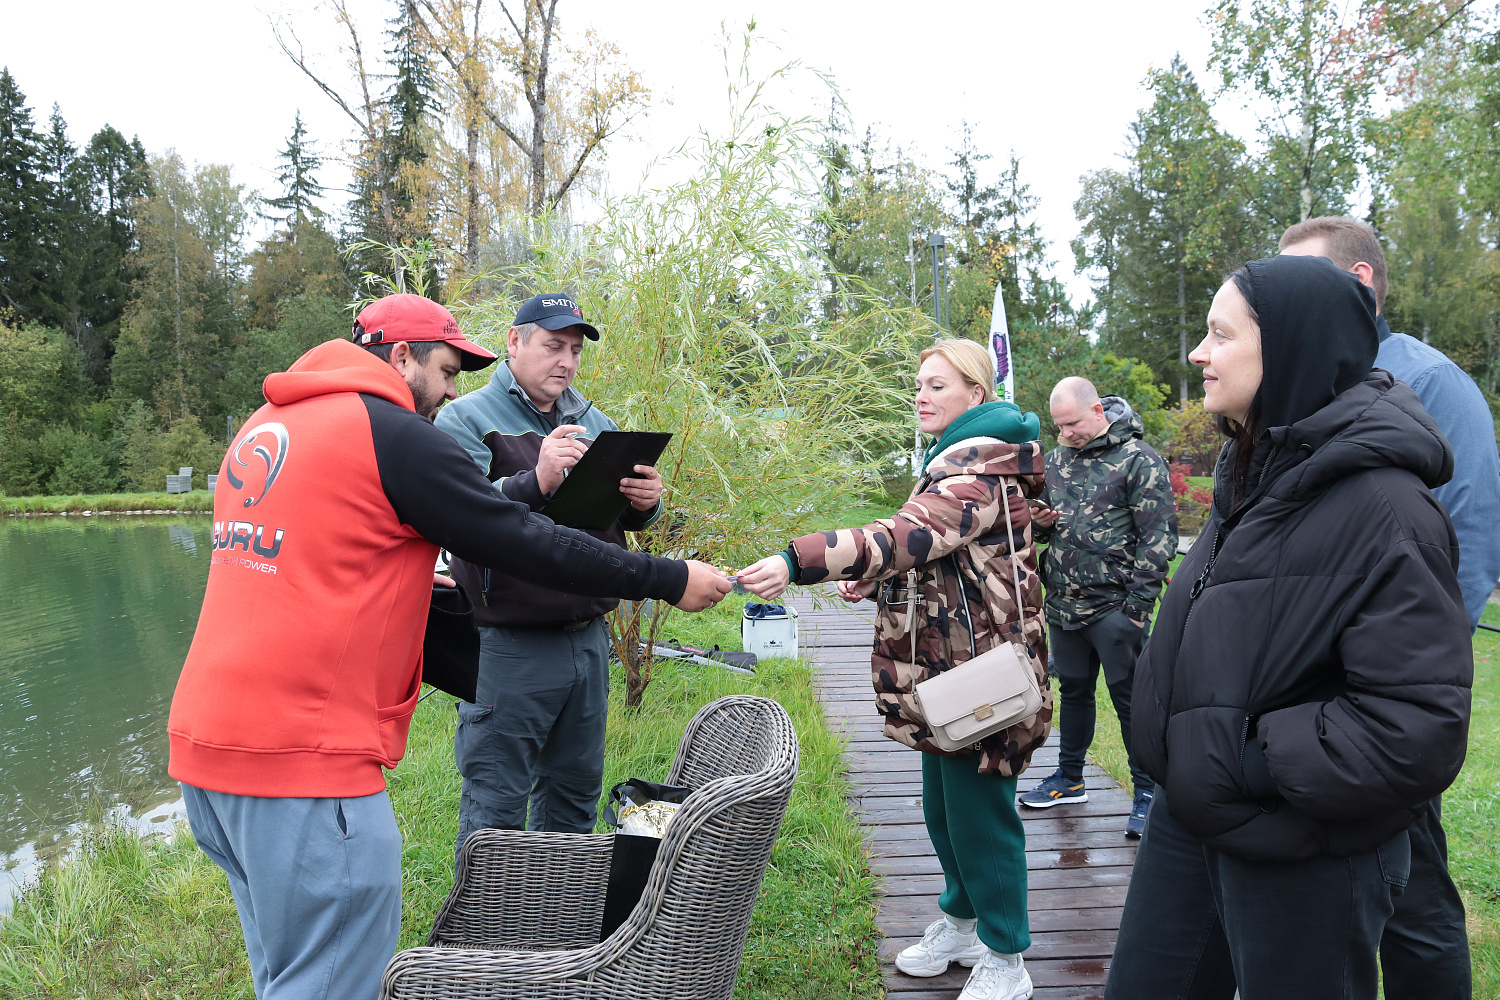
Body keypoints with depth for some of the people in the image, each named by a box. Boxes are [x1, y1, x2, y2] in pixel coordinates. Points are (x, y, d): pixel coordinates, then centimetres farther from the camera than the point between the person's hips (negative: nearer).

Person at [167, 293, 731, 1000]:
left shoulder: (263, 427, 16)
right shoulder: (394, 433, -10)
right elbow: (523, 542, -10)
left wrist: (403, 578, 34)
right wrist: (670, 580, -2)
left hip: (205, 739, 10)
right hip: (304, 759, -9)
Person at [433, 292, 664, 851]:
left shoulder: (594, 422, 13)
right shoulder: (467, 418, -5)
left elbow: (623, 519, 16)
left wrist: (647, 502, -8)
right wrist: (536, 481, -34)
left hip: (589, 636, 6)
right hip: (508, 648, -6)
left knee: (576, 789, 19)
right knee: (495, 805, 3)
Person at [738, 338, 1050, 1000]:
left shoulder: (978, 467, -19)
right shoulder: (953, 460, 16)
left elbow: (911, 533, -35)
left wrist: (796, 561, -46)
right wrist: (878, 581, 11)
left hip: (979, 672, -10)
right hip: (948, 667, 10)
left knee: (977, 809, 0)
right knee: (941, 804, 19)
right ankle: (961, 922, 39)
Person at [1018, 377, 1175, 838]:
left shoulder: (1139, 459, -8)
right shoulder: (1056, 458, 11)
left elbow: (1158, 537, -10)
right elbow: (1042, 517, 24)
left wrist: (1138, 604, -14)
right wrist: (1040, 521, -2)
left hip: (1114, 607, -6)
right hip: (1064, 605, 6)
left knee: (1129, 696, 0)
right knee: (1073, 690, 17)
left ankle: (1147, 790, 13)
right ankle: (1069, 779, 32)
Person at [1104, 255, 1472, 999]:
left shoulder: (1381, 504, -22)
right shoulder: (1252, 471, 6)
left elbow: (1419, 728, -26)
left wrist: (1254, 759, -22)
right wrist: (1185, 761, 12)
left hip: (1304, 860, -8)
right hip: (1190, 818, 8)